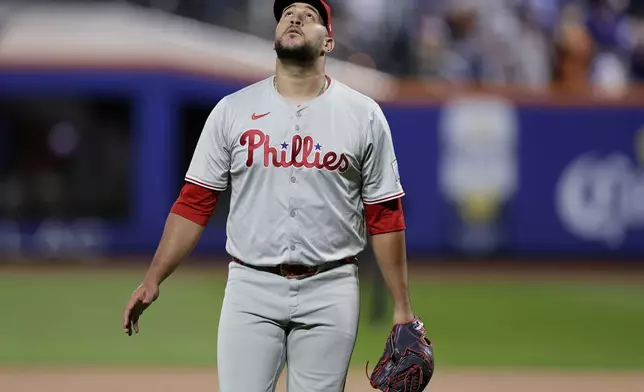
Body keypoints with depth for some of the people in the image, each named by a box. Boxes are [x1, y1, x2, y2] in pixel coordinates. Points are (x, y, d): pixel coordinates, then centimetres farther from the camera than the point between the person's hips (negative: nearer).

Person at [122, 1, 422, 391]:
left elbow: (385, 217, 5)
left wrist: (402, 307, 2)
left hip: (329, 294, 0)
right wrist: (153, 280, -5)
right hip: (250, 288, 0)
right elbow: (194, 203, 4)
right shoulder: (232, 110, 4)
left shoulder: (364, 115, 3)